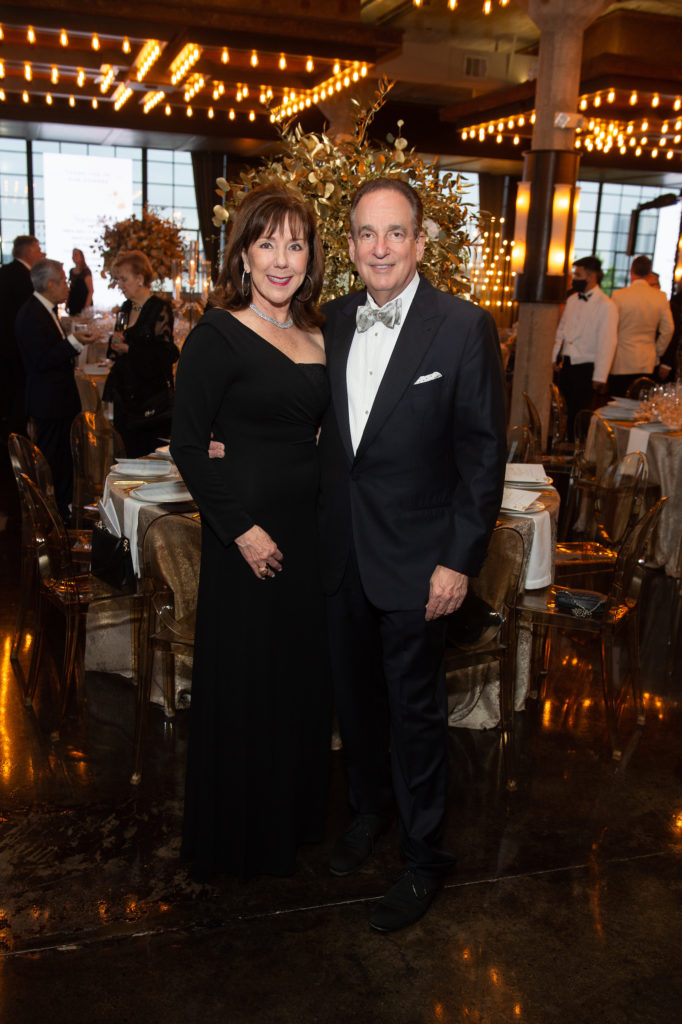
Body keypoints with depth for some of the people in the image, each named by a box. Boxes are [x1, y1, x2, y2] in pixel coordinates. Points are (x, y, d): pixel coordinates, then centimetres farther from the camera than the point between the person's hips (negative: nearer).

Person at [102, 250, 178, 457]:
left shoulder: (159, 308, -9)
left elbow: (166, 354, -15)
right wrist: (115, 344, -1)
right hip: (125, 395, 7)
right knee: (127, 457, 9)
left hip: (151, 399, -7)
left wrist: (129, 348, -17)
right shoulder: (126, 308, 14)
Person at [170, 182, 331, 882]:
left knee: (304, 672, 18)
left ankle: (295, 811, 39)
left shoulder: (316, 334, 8)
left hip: (311, 523, 7)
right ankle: (240, 834, 29)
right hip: (248, 530, -7)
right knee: (245, 681, 7)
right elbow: (187, 445, -13)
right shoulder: (219, 334, -13)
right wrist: (241, 528, -16)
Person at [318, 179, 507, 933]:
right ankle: (369, 809, 44)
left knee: (415, 709, 7)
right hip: (342, 551, 5)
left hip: (415, 558, -5)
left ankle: (422, 857, 28)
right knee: (355, 695, 19)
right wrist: (321, 525, 3)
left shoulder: (464, 327, -11)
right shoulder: (335, 320, 4)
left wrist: (460, 560, -13)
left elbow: (484, 453, -11)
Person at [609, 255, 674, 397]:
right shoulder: (660, 297, 1)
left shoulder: (619, 295, -9)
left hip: (622, 362, -3)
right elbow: (668, 330, 5)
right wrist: (657, 352, 19)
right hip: (647, 364, 3)